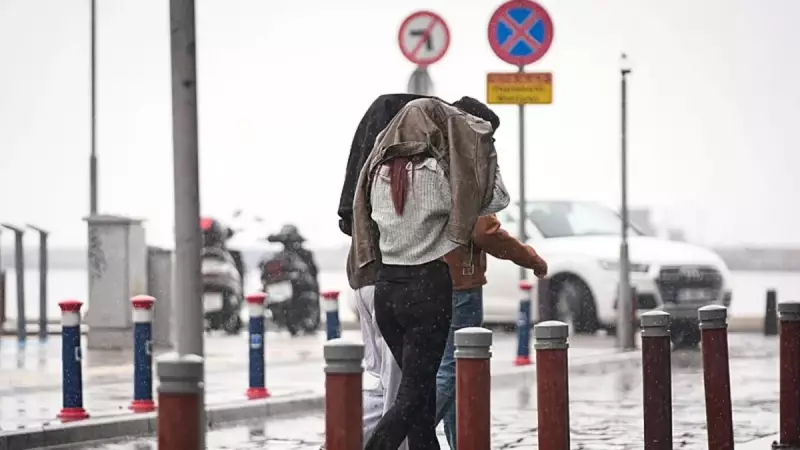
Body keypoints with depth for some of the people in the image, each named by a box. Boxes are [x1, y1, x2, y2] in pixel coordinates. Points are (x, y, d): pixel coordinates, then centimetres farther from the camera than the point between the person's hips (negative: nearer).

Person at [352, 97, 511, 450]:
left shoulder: (380, 171, 4)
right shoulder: (436, 171, -12)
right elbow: (496, 199, -7)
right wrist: (484, 150, 2)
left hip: (386, 287, 6)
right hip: (428, 288, -6)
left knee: (420, 385, 17)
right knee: (413, 395, -4)